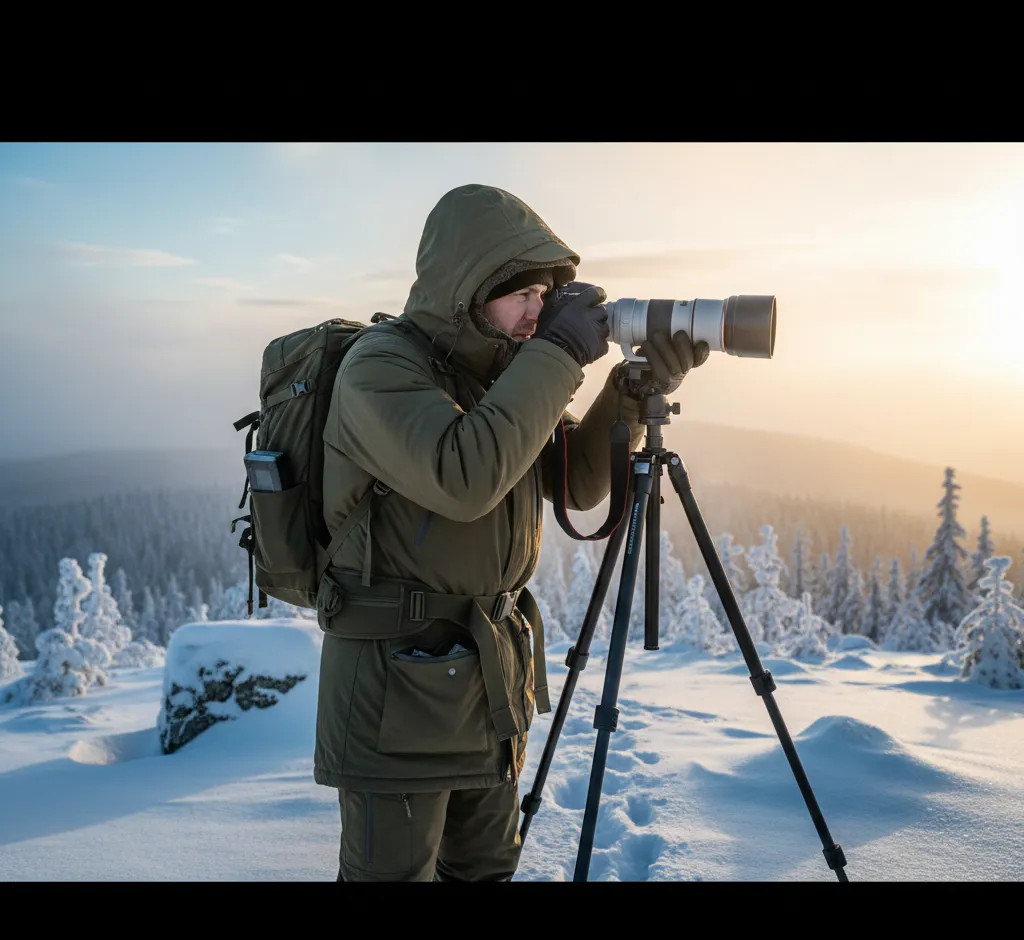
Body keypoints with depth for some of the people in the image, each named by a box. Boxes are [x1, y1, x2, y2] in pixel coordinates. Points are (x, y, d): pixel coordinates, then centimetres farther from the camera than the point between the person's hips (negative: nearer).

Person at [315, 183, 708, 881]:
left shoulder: (501, 370, 9)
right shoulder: (380, 366, -16)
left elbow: (579, 483, 9)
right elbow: (463, 478, -33)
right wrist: (557, 355, -24)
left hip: (493, 668, 8)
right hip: (398, 674, -8)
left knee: (486, 865, 20)